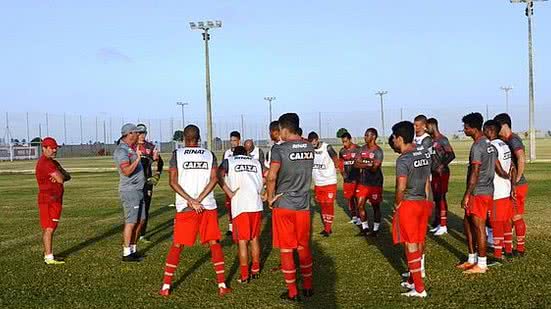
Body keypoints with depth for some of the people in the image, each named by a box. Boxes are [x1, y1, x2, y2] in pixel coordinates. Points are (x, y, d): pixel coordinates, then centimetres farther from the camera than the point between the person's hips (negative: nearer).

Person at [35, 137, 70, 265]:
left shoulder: (54, 163, 18)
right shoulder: (45, 162, -15)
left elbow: (67, 177, 10)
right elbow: (61, 179, -21)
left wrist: (59, 176, -11)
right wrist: (60, 174, 1)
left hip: (56, 200, 10)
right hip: (48, 200, -10)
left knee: (50, 229, 13)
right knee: (49, 229, -9)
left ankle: (48, 254, 19)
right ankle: (49, 258, -8)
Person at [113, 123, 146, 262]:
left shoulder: (132, 148, 14)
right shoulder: (121, 151, -15)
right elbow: (127, 171, -26)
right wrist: (138, 158, -27)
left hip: (138, 190, 10)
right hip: (129, 191, -10)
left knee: (140, 220, 13)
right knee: (131, 222, -6)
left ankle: (133, 249, 22)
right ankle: (126, 253, 2)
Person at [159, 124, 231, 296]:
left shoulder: (177, 154, 2)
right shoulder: (209, 155, 7)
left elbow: (173, 182, -7)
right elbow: (214, 179, -5)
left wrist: (191, 201, -10)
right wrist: (199, 200, -10)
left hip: (185, 207, -1)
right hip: (208, 206, 1)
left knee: (177, 246, 9)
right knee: (214, 243, 10)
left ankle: (166, 287, 12)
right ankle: (222, 285, 8)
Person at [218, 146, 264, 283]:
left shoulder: (228, 161, 10)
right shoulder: (256, 162, 19)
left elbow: (219, 176, -9)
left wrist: (229, 193, -6)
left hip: (240, 205, -3)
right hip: (256, 204, 3)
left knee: (242, 241, 4)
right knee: (254, 238, 17)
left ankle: (244, 276, 8)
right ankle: (256, 270, 26)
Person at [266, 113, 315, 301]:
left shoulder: (279, 149, -15)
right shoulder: (309, 148, 3)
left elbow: (272, 177, -21)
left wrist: (270, 198, -7)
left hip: (283, 205, -5)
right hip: (303, 205, 5)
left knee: (286, 249, 6)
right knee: (304, 247, 17)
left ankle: (292, 293, 13)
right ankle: (307, 287, 25)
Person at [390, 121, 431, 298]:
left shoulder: (403, 160, -17)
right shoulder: (424, 156, 8)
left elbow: (401, 188, -21)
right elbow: (427, 182, 13)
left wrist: (397, 204, -5)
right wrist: (425, 201, 19)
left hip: (408, 204, -8)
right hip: (423, 203, 8)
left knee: (411, 246, 0)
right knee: (419, 244, 16)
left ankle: (419, 288, 5)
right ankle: (413, 279, 30)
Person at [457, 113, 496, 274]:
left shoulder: (477, 147, -18)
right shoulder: (489, 144, 12)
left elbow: (475, 173, -21)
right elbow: (495, 167, 17)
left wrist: (467, 195, -18)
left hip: (478, 193, -10)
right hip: (488, 190, 10)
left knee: (479, 227, -2)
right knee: (467, 224, 16)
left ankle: (481, 265, 6)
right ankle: (472, 259, 24)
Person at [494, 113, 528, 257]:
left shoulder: (513, 140, -19)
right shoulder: (506, 141, 12)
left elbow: (521, 159, -34)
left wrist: (517, 179, -25)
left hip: (517, 186, -9)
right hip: (510, 185, 9)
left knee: (517, 218, 1)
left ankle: (520, 249, 11)